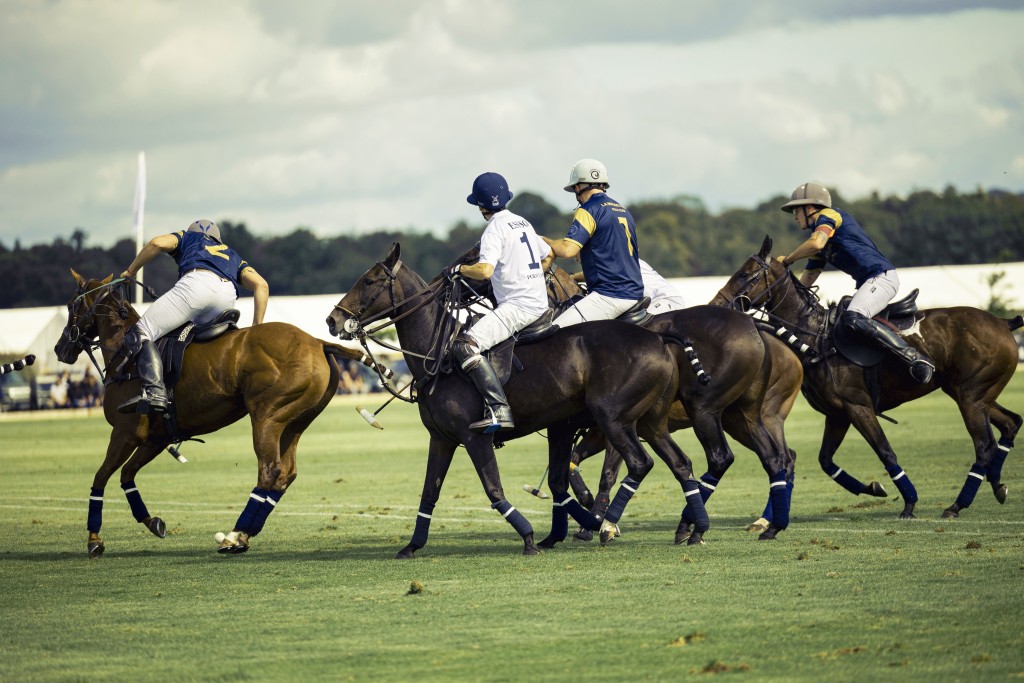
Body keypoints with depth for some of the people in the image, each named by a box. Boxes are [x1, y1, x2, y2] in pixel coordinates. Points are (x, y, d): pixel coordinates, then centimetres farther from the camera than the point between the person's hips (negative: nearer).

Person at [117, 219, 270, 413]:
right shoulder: (233, 255, 42)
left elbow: (158, 243, 14)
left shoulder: (188, 237, 35)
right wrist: (256, 329, 24)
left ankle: (154, 391, -33)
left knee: (141, 333, -8)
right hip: (227, 297, 4)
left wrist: (130, 271, 26)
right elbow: (261, 285, 26)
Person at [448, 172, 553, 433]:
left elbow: (485, 270, -24)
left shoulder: (495, 228, -11)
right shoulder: (523, 223, 17)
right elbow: (548, 256, 30)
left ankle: (498, 409, -35)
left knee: (466, 345, -22)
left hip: (517, 305, -10)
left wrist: (460, 269, -7)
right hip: (540, 302, 10)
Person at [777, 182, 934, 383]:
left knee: (853, 320, -32)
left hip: (881, 276, -11)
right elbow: (807, 279, 27)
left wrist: (787, 260, -8)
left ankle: (915, 357, -35)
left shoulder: (828, 215, -2)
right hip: (866, 283, 11)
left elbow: (816, 243, -21)